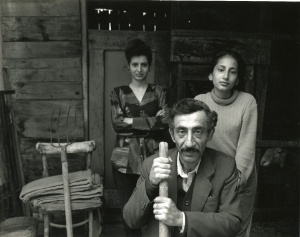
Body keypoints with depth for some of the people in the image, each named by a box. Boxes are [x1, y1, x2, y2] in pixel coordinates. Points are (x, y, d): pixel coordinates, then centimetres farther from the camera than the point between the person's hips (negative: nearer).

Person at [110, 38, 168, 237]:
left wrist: (131, 122, -11)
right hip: (125, 159, 1)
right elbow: (117, 124, -7)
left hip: (152, 157, 0)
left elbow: (164, 124, -6)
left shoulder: (159, 92, 6)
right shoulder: (118, 93, 7)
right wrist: (152, 120, -9)